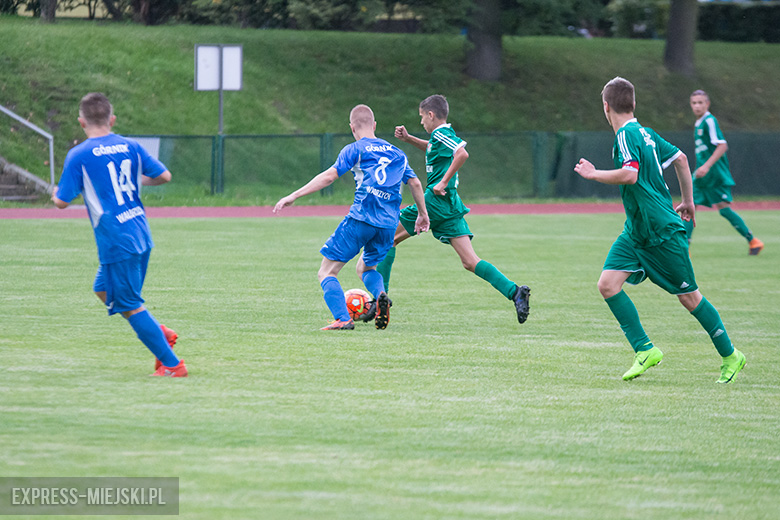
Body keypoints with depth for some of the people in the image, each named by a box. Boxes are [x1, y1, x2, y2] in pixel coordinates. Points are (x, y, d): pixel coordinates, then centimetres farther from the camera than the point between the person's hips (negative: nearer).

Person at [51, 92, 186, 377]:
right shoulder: (130, 146, 5)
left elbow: (62, 202, -8)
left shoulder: (78, 156, -10)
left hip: (116, 242, -7)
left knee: (130, 305, 3)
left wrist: (56, 194, 16)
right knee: (104, 290, 23)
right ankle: (160, 334, 14)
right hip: (140, 234, 7)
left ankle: (172, 364, 3)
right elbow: (164, 175, 8)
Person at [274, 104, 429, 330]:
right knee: (365, 267, 28)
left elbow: (329, 176, -8)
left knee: (327, 271, 2)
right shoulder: (396, 152, 19)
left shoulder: (355, 149, 2)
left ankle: (342, 319, -19)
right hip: (388, 224, 6)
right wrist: (423, 214, 35)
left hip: (361, 217, -6)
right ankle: (381, 295, -6)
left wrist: (294, 195, -8)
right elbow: (415, 183, 21)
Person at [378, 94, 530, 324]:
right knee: (470, 262, -2)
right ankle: (514, 291, -17)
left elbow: (462, 153, -27)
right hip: (450, 205, 9)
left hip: (436, 200, -9)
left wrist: (444, 182, -23)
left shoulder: (440, 134, -9)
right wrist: (409, 139, 31)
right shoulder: (442, 135, 19)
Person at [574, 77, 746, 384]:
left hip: (664, 232, -9)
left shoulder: (627, 135, -17)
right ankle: (645, 350, -4)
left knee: (688, 297, 3)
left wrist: (593, 174, -18)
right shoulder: (644, 133, 10)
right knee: (608, 284, -6)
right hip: (635, 233, 9)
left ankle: (731, 356, 16)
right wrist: (688, 201, 28)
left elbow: (629, 174, -32)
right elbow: (680, 158, 20)